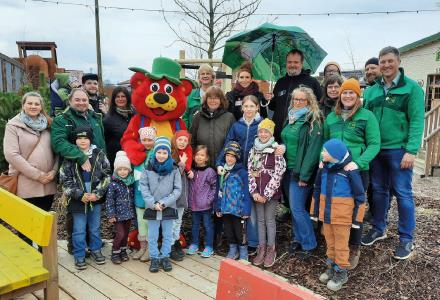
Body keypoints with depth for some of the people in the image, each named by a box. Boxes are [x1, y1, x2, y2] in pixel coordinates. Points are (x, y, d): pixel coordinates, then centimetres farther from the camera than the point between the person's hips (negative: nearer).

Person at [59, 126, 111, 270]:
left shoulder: (99, 154, -2)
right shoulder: (69, 157, -4)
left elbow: (106, 175, -2)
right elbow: (65, 180, -4)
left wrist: (97, 193, -11)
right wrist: (80, 195, -12)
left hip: (96, 198, 1)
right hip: (78, 199, -1)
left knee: (95, 228, 15)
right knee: (79, 230, 8)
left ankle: (95, 250, 33)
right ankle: (79, 255, 23)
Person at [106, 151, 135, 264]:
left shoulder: (131, 182, 2)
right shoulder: (113, 184, -12)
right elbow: (109, 201, -11)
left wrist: (133, 210, 12)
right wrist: (111, 215, -13)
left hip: (129, 213, 5)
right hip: (118, 214, -5)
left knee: (126, 233, 14)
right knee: (120, 234, -6)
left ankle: (123, 251, 32)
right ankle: (115, 253, 14)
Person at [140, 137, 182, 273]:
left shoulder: (174, 169, -3)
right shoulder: (148, 168, -1)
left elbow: (178, 189, -4)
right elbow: (143, 187, -3)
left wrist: (164, 203, -12)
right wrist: (153, 203, -13)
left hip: (169, 208, 0)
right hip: (152, 208, 0)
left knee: (167, 235, 10)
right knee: (152, 236, 9)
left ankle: (165, 256, 26)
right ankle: (154, 258, 24)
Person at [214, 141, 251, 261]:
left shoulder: (242, 172, -12)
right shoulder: (222, 172, 6)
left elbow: (246, 192, -12)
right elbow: (219, 191, 10)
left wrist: (246, 210, -14)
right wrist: (217, 207, 9)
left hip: (238, 209, -5)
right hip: (225, 209, 5)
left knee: (240, 231, 8)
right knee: (228, 230, 17)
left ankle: (243, 252, 27)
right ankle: (232, 250, 35)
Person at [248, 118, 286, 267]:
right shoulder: (253, 150, 7)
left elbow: (278, 174, -11)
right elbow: (249, 171, 5)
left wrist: (267, 194, -12)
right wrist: (254, 191, -5)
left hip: (271, 192, -4)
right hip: (257, 192, 4)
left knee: (270, 220, 4)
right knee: (260, 219, 11)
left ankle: (271, 250, 17)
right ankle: (261, 249, 21)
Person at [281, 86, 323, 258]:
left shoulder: (313, 121, -12)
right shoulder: (292, 118, 13)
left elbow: (313, 150, -18)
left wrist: (304, 175, -20)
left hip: (301, 171, -7)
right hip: (289, 169, 7)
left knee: (297, 208, -5)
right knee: (294, 207, 14)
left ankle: (309, 244, 11)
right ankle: (297, 239, 28)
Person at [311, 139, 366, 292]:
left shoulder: (349, 169, -17)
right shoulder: (324, 167, 1)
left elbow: (360, 195, -11)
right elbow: (317, 190, 11)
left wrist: (356, 218, -9)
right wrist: (315, 212, 13)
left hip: (342, 215, -6)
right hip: (326, 213, 6)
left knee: (341, 244, 8)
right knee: (330, 242, 18)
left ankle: (341, 272, 24)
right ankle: (332, 266, 35)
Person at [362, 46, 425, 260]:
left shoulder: (412, 88, -5)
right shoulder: (371, 91, 9)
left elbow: (417, 121, -10)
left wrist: (411, 150, -17)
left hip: (399, 150, -4)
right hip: (376, 150, 5)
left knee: (402, 193, 2)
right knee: (379, 191, 14)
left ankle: (406, 239, 15)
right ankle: (378, 228, 30)